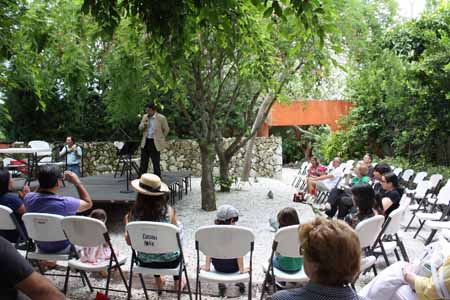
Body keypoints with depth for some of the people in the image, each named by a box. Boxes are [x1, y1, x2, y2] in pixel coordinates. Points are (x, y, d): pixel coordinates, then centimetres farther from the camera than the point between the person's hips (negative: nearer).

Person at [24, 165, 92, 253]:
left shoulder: (28, 199, -21)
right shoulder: (65, 203, -35)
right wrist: (77, 182, -11)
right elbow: (88, 203, -14)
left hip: (41, 247, 4)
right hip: (63, 248, -4)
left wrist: (45, 179, -3)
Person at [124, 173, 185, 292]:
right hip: (169, 262, -1)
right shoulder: (169, 211, -20)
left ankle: (158, 281, 48)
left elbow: (129, 241, -5)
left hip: (145, 262, 1)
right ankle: (177, 281, 46)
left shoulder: (134, 213, -17)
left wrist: (127, 224, 12)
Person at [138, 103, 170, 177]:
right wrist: (144, 124, -12)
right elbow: (140, 128, 7)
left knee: (156, 163, 1)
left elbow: (166, 130, 0)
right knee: (143, 162, 10)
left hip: (155, 143, -5)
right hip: (145, 142, 5)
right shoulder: (145, 117, 6)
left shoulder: (161, 118, -10)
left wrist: (160, 138, 4)